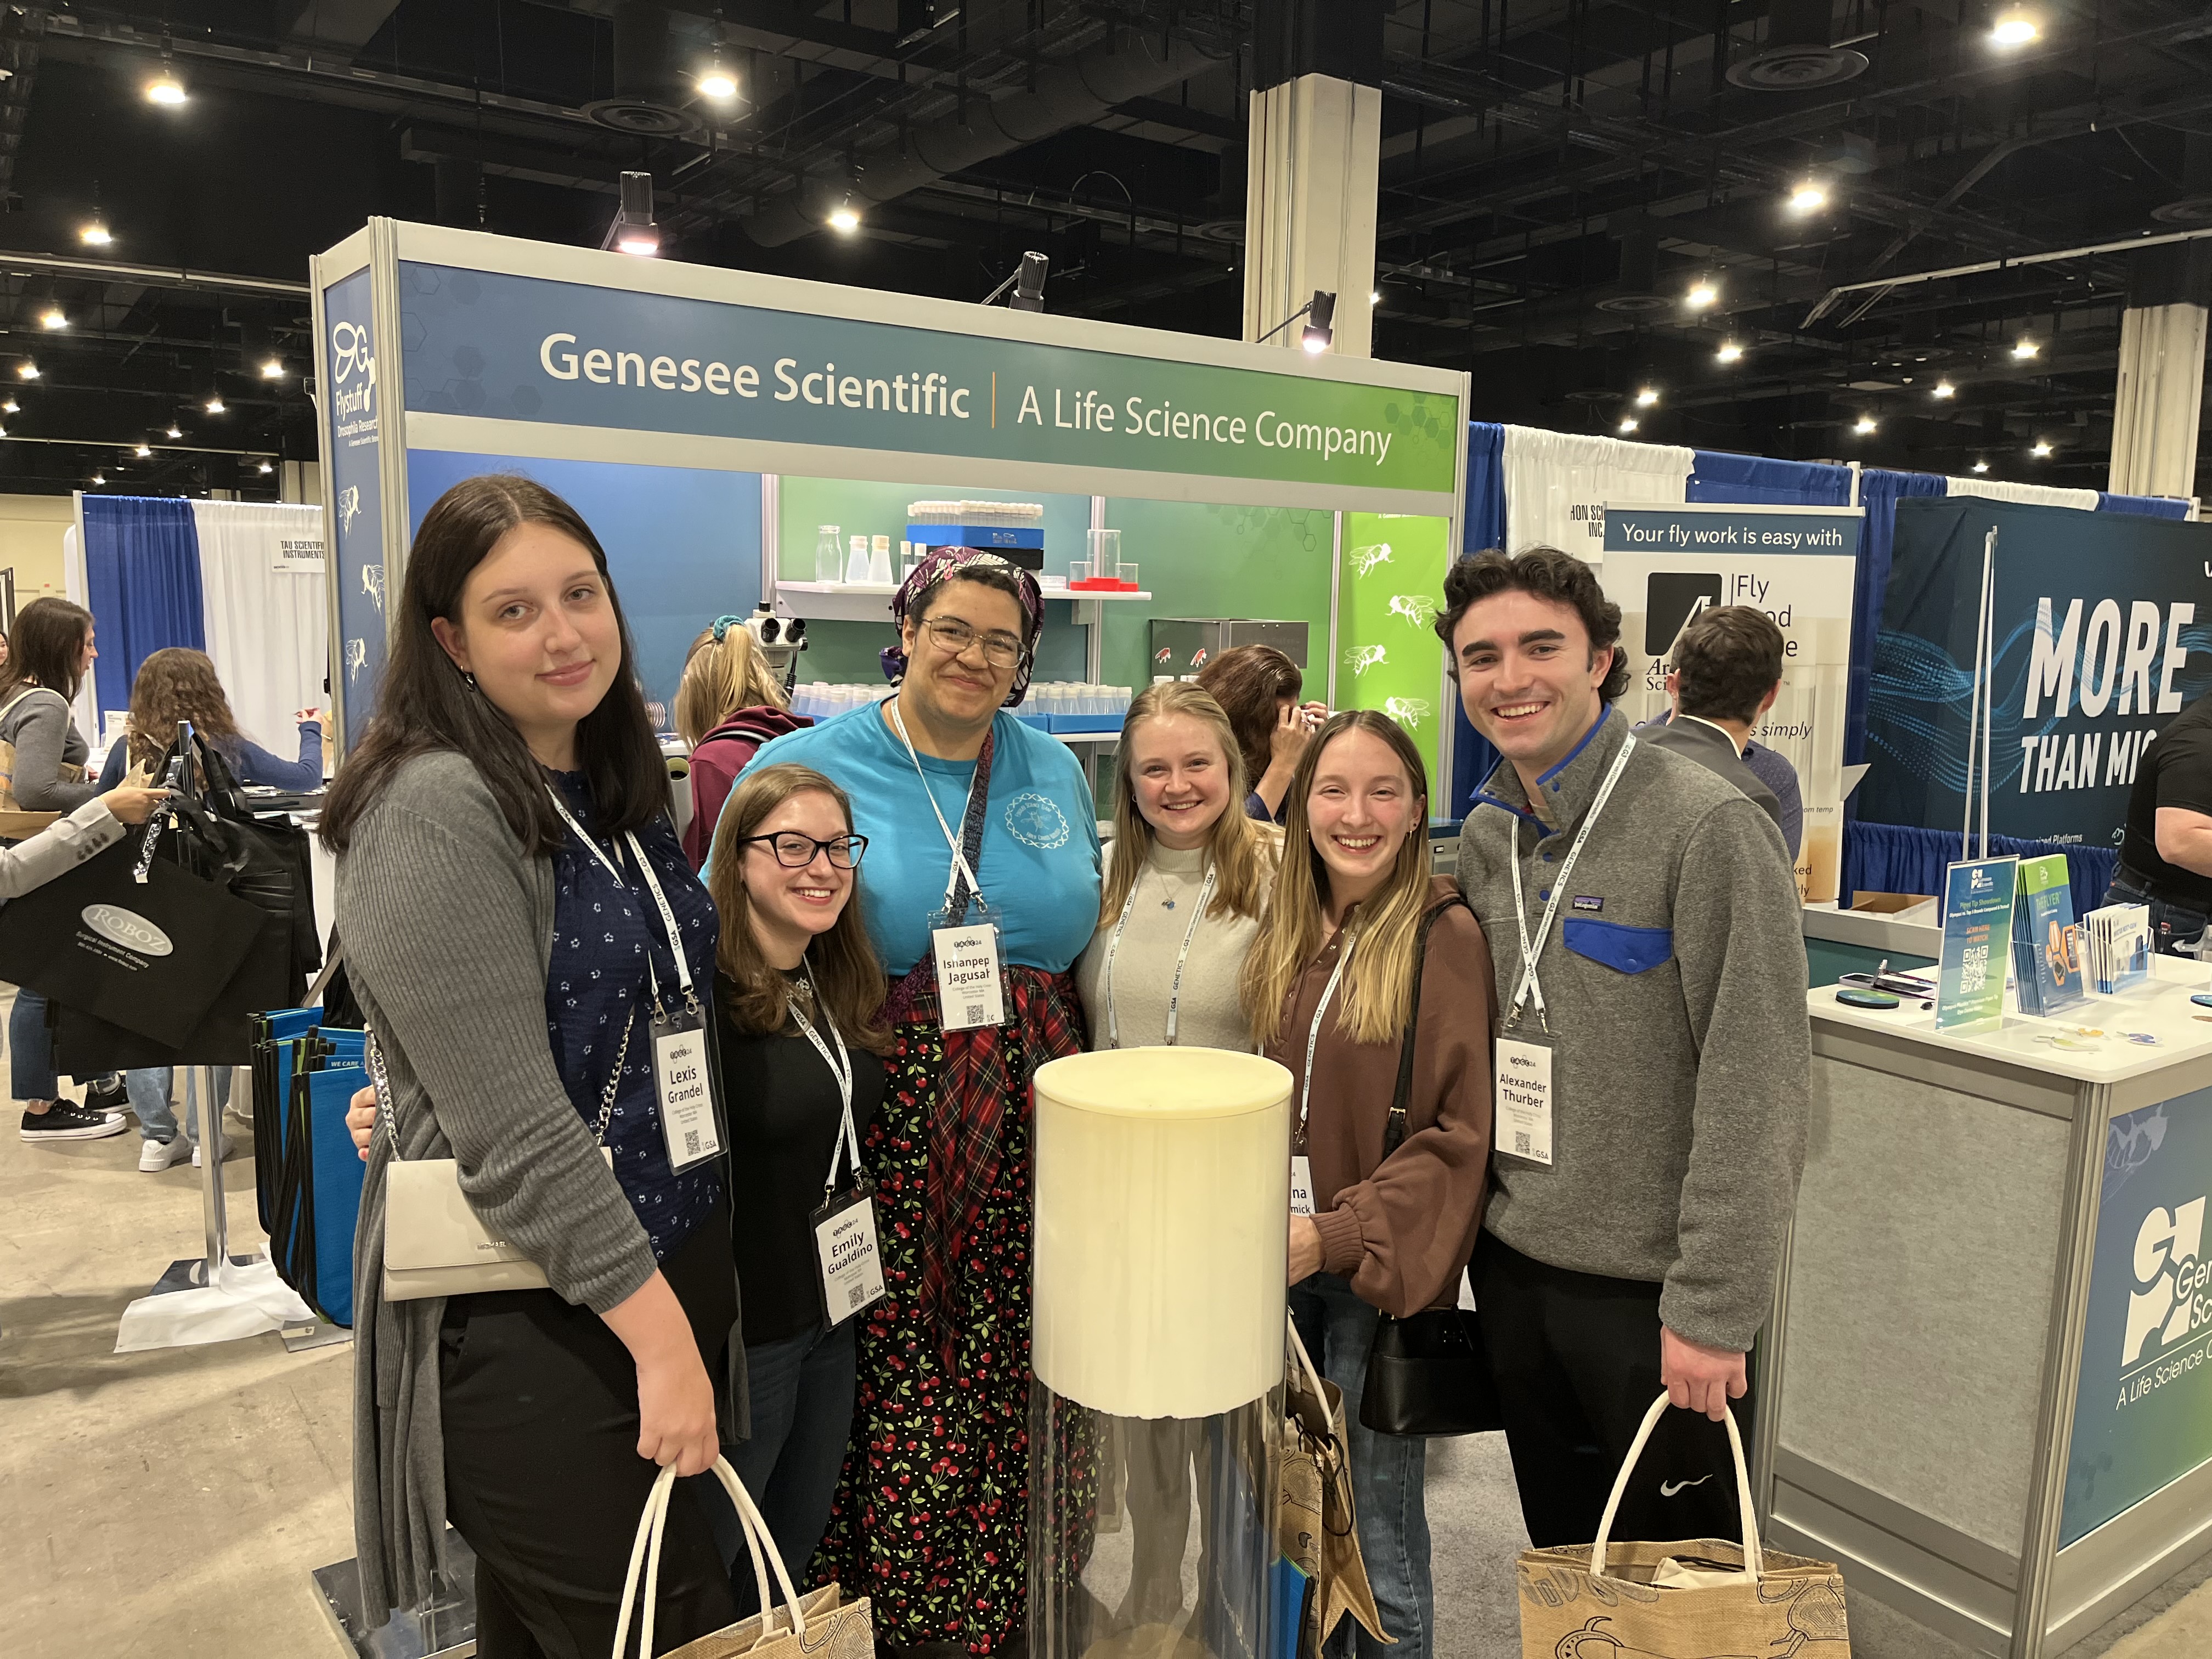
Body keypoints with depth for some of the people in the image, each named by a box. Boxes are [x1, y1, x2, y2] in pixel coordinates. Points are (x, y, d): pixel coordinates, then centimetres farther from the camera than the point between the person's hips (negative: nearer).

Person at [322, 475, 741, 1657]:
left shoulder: (616, 792, 8)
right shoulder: (434, 809, -17)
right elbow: (512, 1127, -22)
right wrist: (659, 1332, -21)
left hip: (672, 1271, 8)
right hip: (529, 1317, -7)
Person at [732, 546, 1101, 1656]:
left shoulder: (1053, 772, 10)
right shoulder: (809, 766, -2)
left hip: (1028, 1125, 3)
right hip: (882, 1124, -3)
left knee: (1012, 1376, 9)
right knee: (889, 1369, 2)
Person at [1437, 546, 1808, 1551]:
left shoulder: (1708, 828, -16)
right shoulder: (1485, 836, 5)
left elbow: (1757, 1085, -18)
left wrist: (1713, 1309, -19)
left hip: (1652, 1284, -6)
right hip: (1513, 1265, 6)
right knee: (1561, 1558, 22)